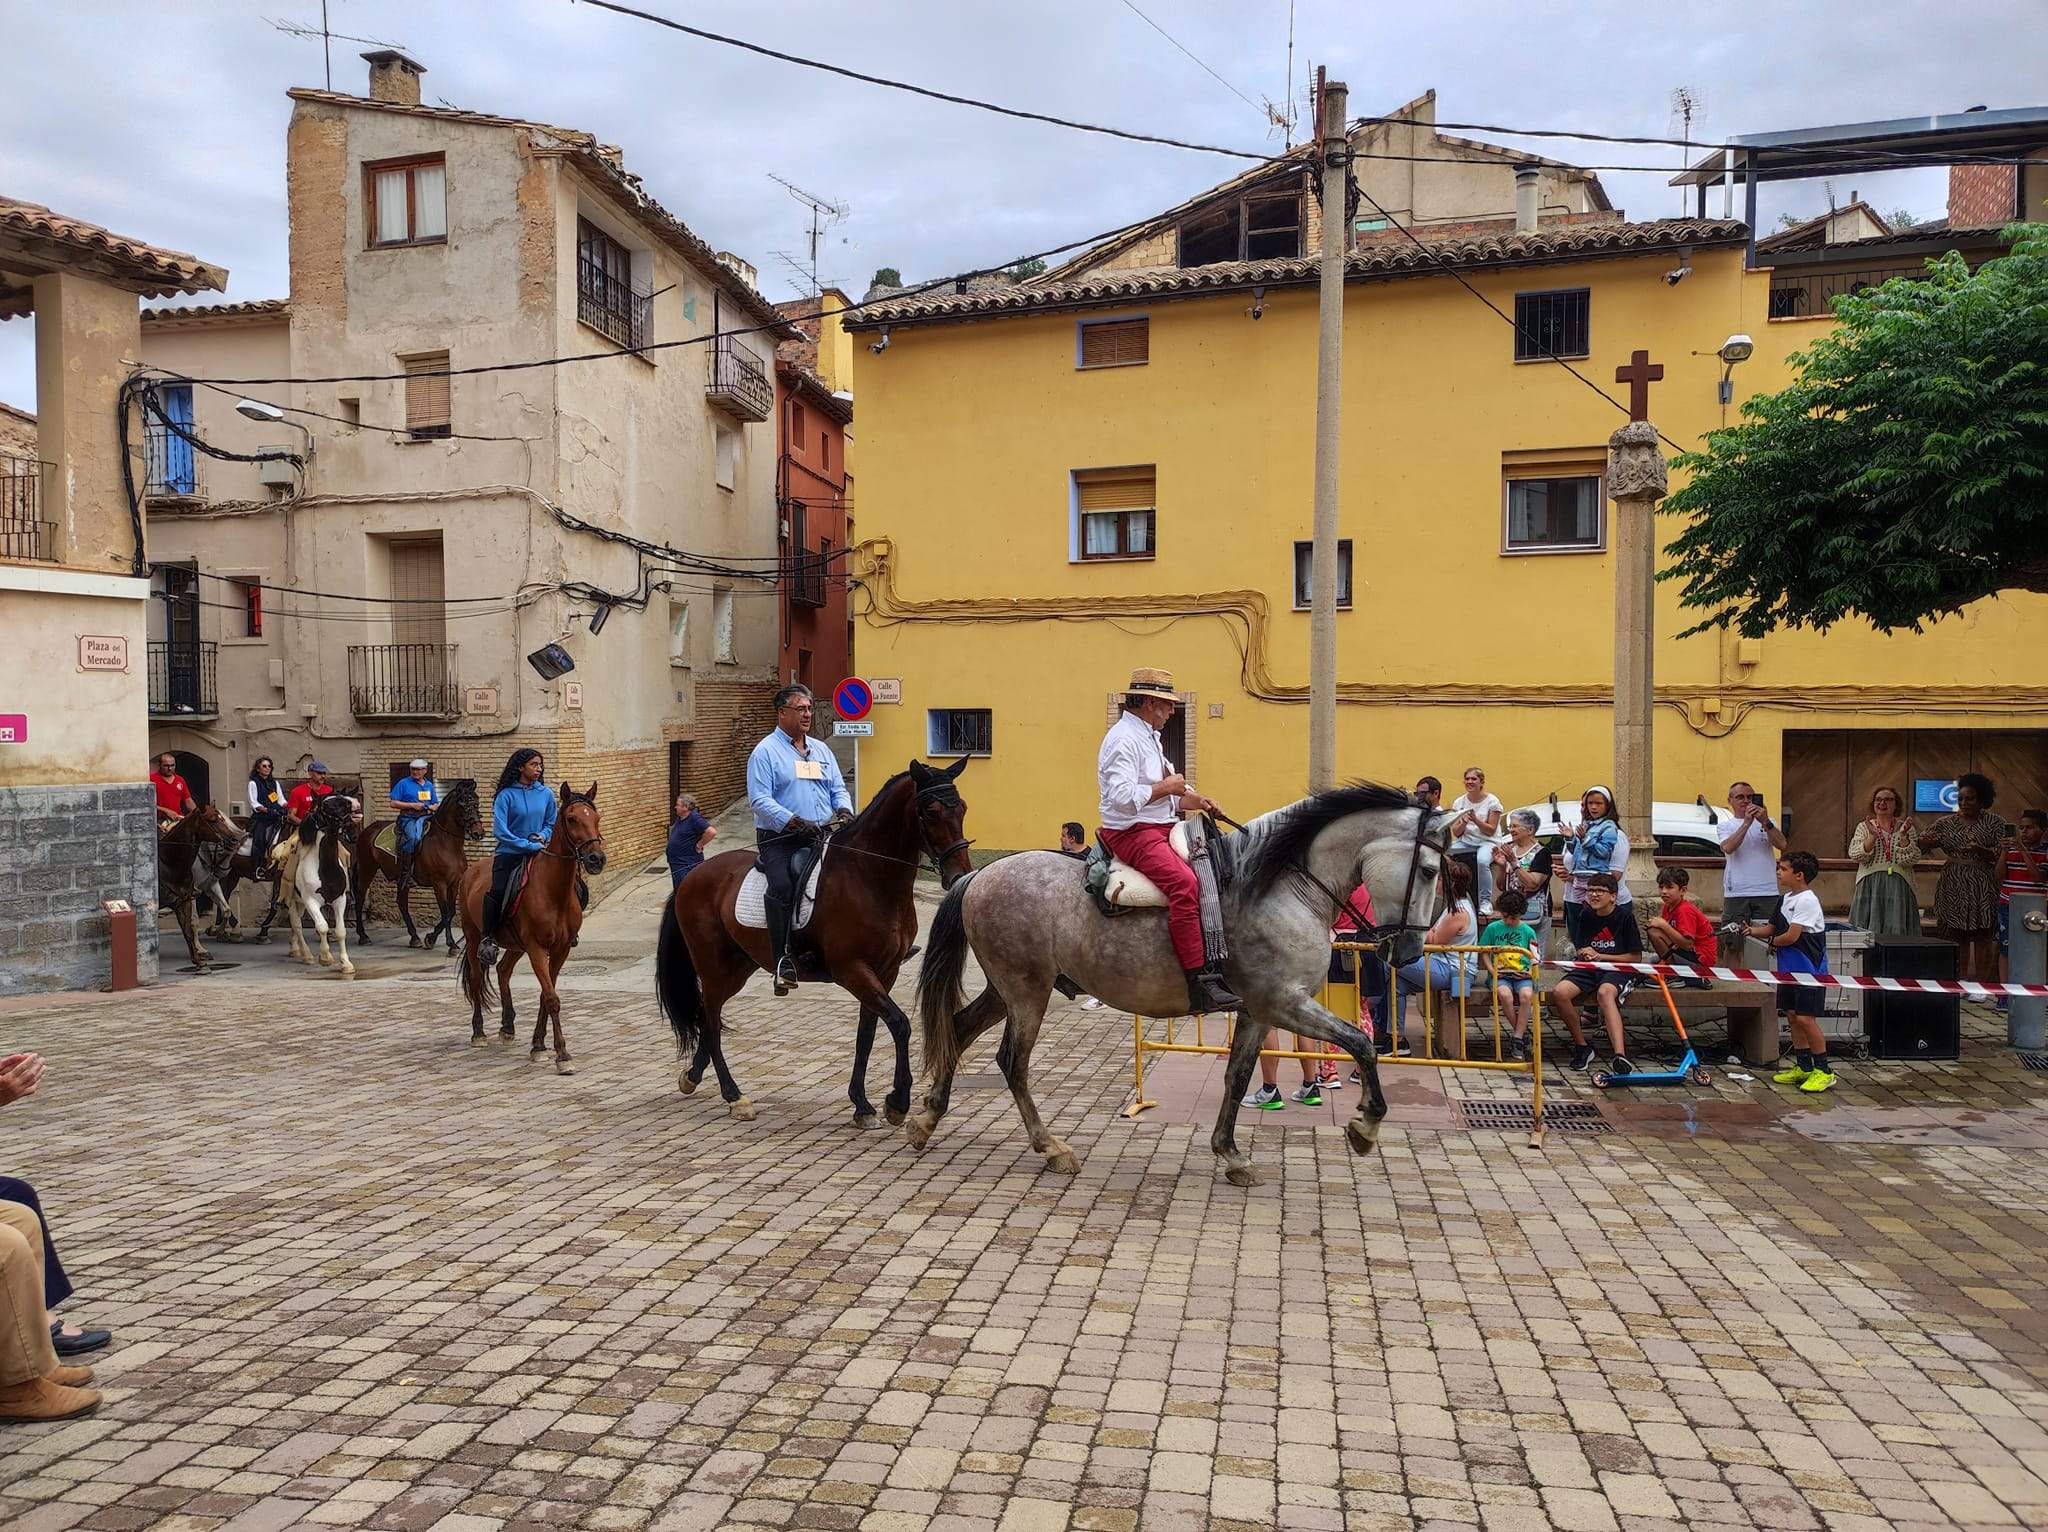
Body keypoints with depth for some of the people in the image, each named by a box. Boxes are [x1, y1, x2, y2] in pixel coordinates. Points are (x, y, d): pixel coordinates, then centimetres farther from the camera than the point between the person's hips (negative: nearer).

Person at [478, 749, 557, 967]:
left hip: (538, 850, 4)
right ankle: (488, 939, -12)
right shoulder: (506, 795, -5)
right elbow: (500, 831, -12)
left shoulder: (546, 794, 9)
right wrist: (528, 845, -16)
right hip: (509, 853, -4)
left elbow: (551, 824, 18)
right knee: (496, 891, -25)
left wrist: (542, 836, -4)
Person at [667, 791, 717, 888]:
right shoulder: (679, 818, 9)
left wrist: (699, 845, -18)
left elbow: (712, 832, -28)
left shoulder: (695, 819, -19)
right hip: (675, 863, 10)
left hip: (687, 865, -10)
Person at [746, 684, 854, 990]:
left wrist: (844, 810, -2)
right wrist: (794, 822, -22)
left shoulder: (821, 750, 20)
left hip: (823, 836, 6)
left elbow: (838, 788, 21)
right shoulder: (765, 751, -1)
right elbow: (759, 799, -11)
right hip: (780, 839, -6)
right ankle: (783, 960, -27)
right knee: (782, 887, -29)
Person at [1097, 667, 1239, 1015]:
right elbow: (1122, 796, -25)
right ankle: (1200, 985, -35)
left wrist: (1194, 801, 8)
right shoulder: (1123, 739, -12)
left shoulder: (1149, 737, 22)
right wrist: (1166, 787, -14)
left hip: (1162, 829, 11)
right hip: (1132, 833, -11)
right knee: (1184, 882, -31)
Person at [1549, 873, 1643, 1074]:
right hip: (1589, 969, 5)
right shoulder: (1586, 915, 11)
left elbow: (1635, 957, -3)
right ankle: (1582, 1046, -7)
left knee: (1605, 993, -39)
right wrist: (1585, 954, -7)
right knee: (1559, 993, -24)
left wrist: (1600, 956, -7)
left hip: (1618, 970, -5)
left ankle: (1620, 1057, -52)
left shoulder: (1625, 915, -4)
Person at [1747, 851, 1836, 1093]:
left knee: (1806, 1019, -9)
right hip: (1789, 970, 9)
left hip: (1809, 971, -9)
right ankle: (1803, 1067, 22)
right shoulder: (1785, 898, 11)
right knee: (1792, 1016, 12)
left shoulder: (1806, 901, -18)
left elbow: (1791, 936, -21)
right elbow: (1772, 927, 16)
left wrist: (1772, 942, -3)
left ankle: (1823, 1071, 1)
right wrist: (1751, 930, -3)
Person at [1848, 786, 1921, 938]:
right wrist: (1873, 836, -15)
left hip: (1898, 888, 0)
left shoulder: (1906, 828, 8)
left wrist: (1902, 836, -15)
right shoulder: (1863, 827, 9)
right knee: (1867, 932, -2)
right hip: (1869, 886, 0)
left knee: (1896, 931, -2)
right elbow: (1855, 856, -6)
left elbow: (1910, 860, -5)